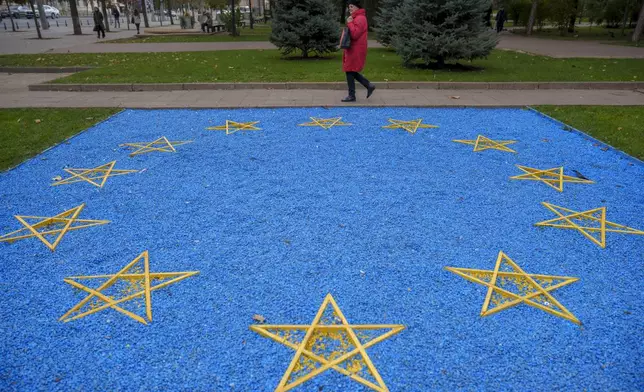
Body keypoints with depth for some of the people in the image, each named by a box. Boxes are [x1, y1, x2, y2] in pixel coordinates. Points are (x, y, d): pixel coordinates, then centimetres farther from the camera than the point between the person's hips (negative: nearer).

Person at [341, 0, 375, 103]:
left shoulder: (360, 18, -14)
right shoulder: (356, 17, 19)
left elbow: (355, 34, -24)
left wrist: (349, 23, -17)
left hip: (356, 51, -10)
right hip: (353, 50, 10)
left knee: (350, 71, -5)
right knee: (351, 71, 13)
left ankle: (352, 96, 2)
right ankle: (369, 86, 18)